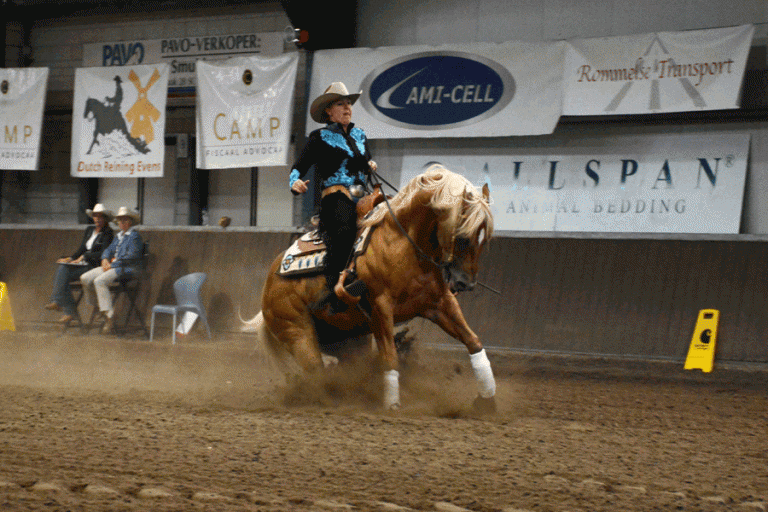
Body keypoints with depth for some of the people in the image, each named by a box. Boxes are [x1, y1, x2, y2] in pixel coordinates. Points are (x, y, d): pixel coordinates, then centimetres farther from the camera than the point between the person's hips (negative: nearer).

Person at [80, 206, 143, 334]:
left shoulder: (134, 236, -6)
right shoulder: (119, 236, 23)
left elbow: (133, 256, -16)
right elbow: (109, 250, 24)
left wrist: (113, 264, -17)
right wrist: (105, 259, 0)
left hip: (127, 269, -9)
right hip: (112, 266, 9)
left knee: (99, 281, -32)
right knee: (85, 278, -5)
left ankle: (108, 315, -32)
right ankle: (96, 307, 7)